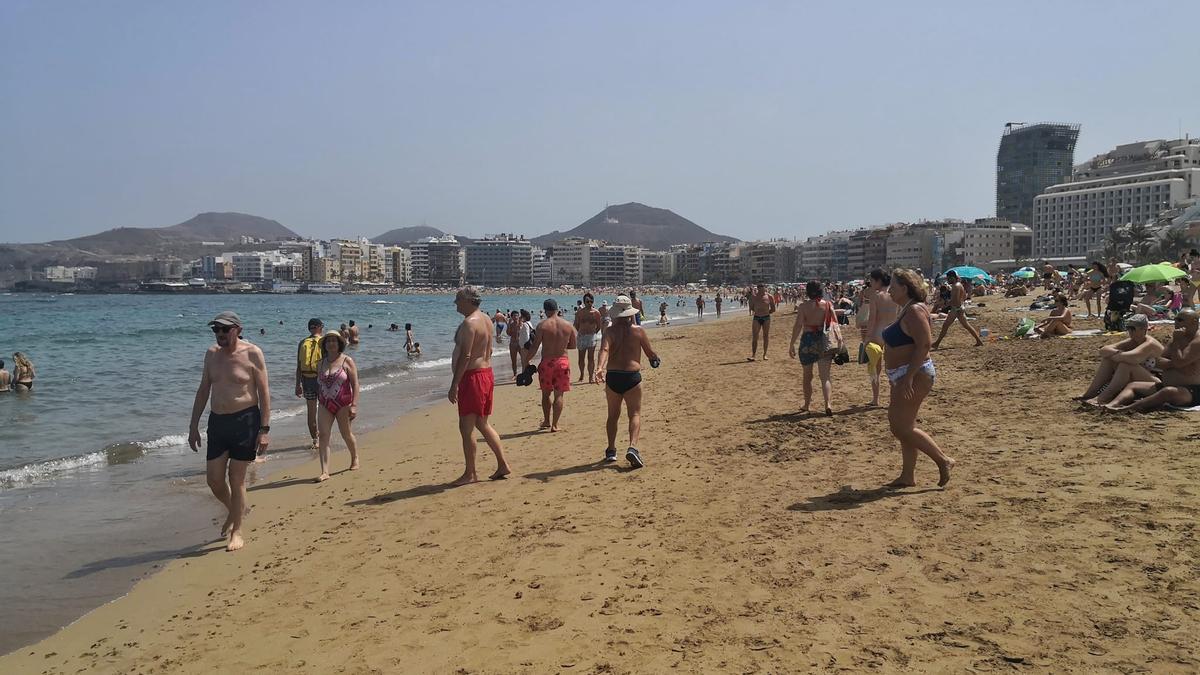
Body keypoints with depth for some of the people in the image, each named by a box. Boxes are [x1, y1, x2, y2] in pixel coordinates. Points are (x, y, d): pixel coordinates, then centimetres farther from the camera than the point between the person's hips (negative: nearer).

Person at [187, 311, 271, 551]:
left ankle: (237, 531, 14)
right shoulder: (211, 354, 8)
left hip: (245, 421, -5)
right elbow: (203, 391, 14)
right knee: (214, 479, 7)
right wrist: (193, 426, 11)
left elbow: (264, 392, -8)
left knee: (236, 478, 0)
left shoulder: (252, 353, -8)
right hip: (217, 421, 5)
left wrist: (264, 429, -14)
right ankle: (235, 511, 36)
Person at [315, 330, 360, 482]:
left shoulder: (347, 361, -5)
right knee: (323, 435, -8)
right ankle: (325, 472, -10)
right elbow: (320, 383, 16)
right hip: (325, 404, 4)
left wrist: (354, 405, -16)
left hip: (343, 403, -3)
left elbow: (355, 384, -9)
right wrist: (320, 401, 15)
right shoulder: (322, 363, 9)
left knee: (346, 434, 10)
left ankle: (355, 459, 36)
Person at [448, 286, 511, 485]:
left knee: (466, 427, -2)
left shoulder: (469, 323, -17)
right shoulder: (485, 319, 13)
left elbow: (465, 356, -22)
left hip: (472, 377, -10)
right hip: (487, 373, 10)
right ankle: (503, 465, 18)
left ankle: (470, 474, 5)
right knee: (482, 424, 17)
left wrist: (454, 385, -21)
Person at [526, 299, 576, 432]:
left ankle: (546, 421, 24)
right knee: (558, 395, 6)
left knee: (546, 393, 16)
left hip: (547, 362, -1)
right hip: (563, 361, 1)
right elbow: (573, 345, 8)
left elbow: (534, 346, -9)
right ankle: (555, 424, 6)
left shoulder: (542, 325, -9)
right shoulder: (568, 325, -1)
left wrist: (527, 360, 3)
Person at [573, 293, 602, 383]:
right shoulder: (579, 312, -2)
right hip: (581, 336, 1)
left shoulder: (596, 313, -3)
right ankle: (581, 375, 27)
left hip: (592, 336, -1)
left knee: (591, 357, -6)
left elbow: (599, 326, 6)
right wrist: (580, 332, 5)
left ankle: (591, 376, -4)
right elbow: (576, 324, 7)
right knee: (581, 357, 10)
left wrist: (594, 333, 5)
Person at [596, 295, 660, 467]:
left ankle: (611, 450, 23)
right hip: (632, 377, -2)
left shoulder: (610, 331, -1)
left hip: (612, 377, 2)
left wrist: (600, 367, -33)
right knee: (635, 414, 2)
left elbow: (604, 349, -19)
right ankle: (632, 447, -19)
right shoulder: (638, 331, -1)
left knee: (613, 415, 17)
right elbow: (651, 353, 8)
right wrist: (655, 359, 30)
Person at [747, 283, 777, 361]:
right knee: (754, 337, -5)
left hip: (766, 318, 0)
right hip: (756, 318, 0)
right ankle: (753, 355, -5)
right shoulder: (754, 296, -1)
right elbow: (751, 308, 7)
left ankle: (764, 354, 12)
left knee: (766, 337, 3)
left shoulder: (769, 297, -2)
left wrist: (766, 312, -1)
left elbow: (773, 309, 5)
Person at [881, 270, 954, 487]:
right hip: (903, 376, 11)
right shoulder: (904, 310, 15)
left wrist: (908, 377, -27)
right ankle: (908, 476, 18)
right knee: (903, 426, 12)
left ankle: (943, 461, 1)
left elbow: (923, 345, -24)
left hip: (915, 375, -11)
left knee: (902, 428, -10)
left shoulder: (915, 311, -16)